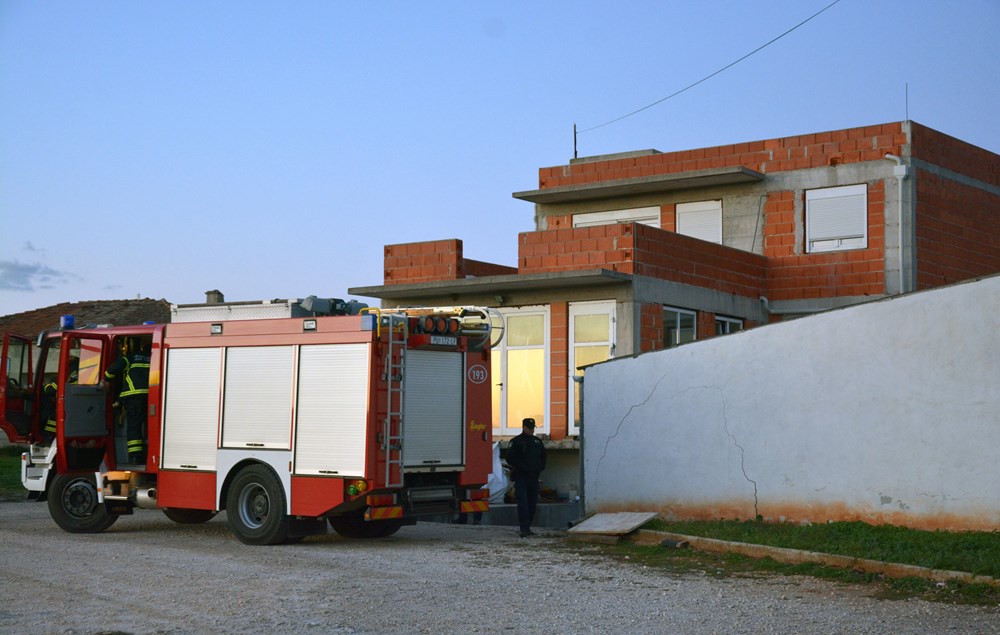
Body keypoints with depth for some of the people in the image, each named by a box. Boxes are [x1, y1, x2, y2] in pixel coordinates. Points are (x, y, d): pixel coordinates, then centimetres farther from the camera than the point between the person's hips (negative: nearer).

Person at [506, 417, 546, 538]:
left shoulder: (538, 442, 15)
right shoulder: (516, 441, -1)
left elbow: (543, 456, 25)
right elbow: (510, 458, -4)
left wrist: (540, 468, 11)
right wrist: (521, 467, -11)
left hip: (534, 477, 6)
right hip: (521, 477, -6)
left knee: (532, 503, 7)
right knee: (523, 503, -13)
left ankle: (527, 528, 17)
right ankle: (524, 529, -17)